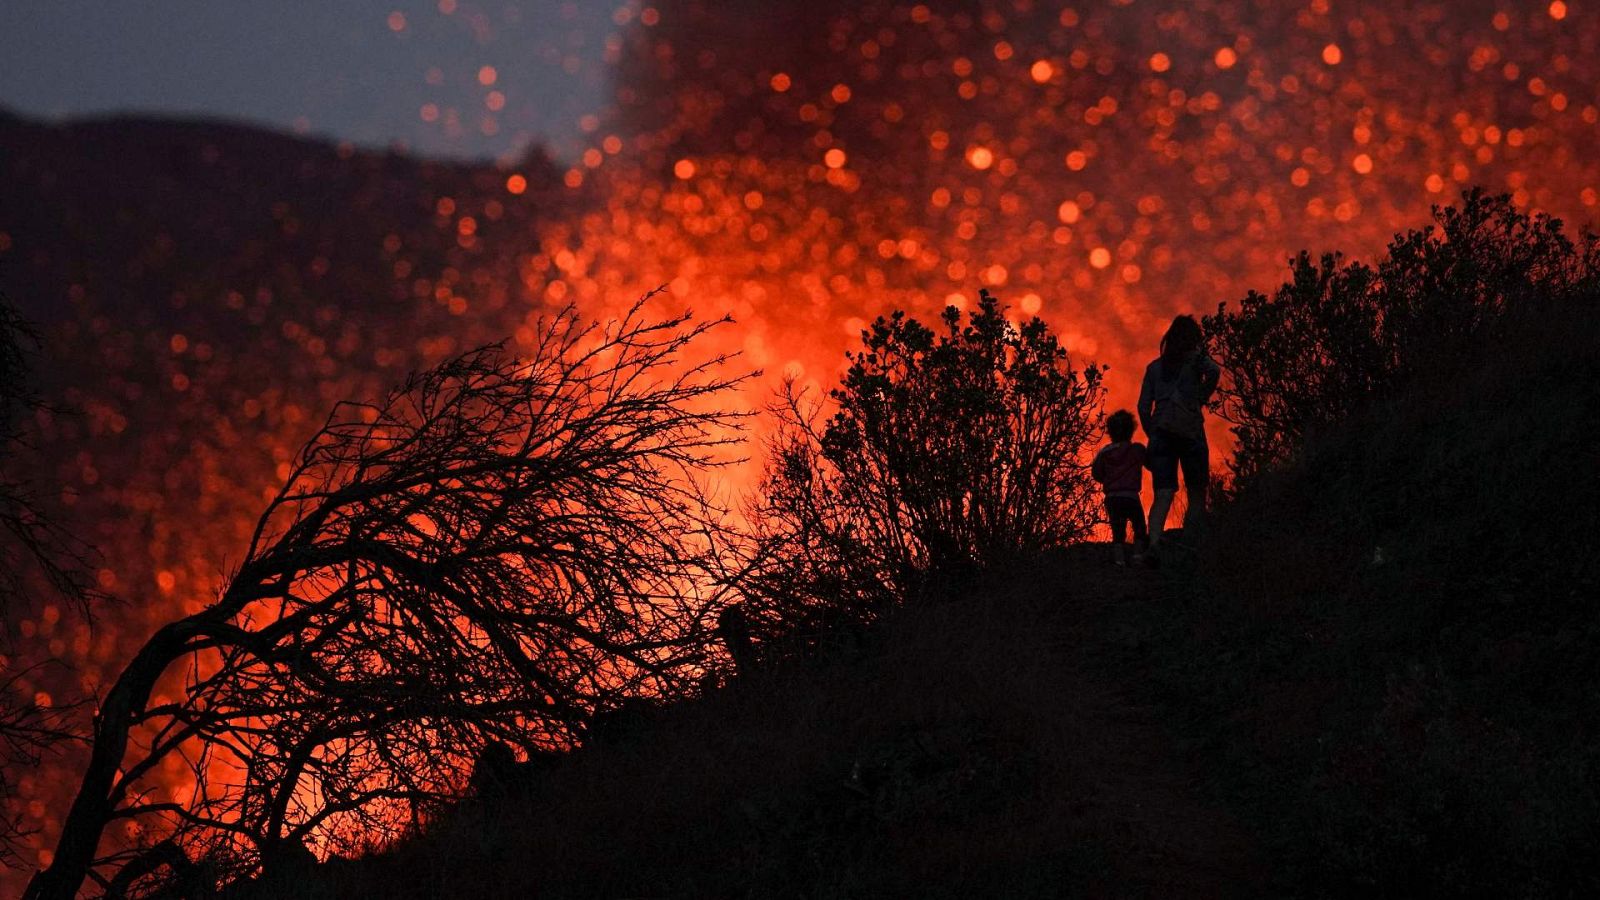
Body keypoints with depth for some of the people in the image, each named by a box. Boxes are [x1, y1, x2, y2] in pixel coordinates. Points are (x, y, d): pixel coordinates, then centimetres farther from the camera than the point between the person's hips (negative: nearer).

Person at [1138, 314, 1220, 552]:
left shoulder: (1155, 367, 18)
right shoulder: (1195, 359, 7)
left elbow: (1144, 407, 11)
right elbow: (1214, 370, -15)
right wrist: (1202, 398, -1)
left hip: (1161, 434, 3)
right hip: (1190, 432, -3)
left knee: (1163, 495, -7)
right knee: (1197, 494, 7)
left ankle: (1154, 541, -30)